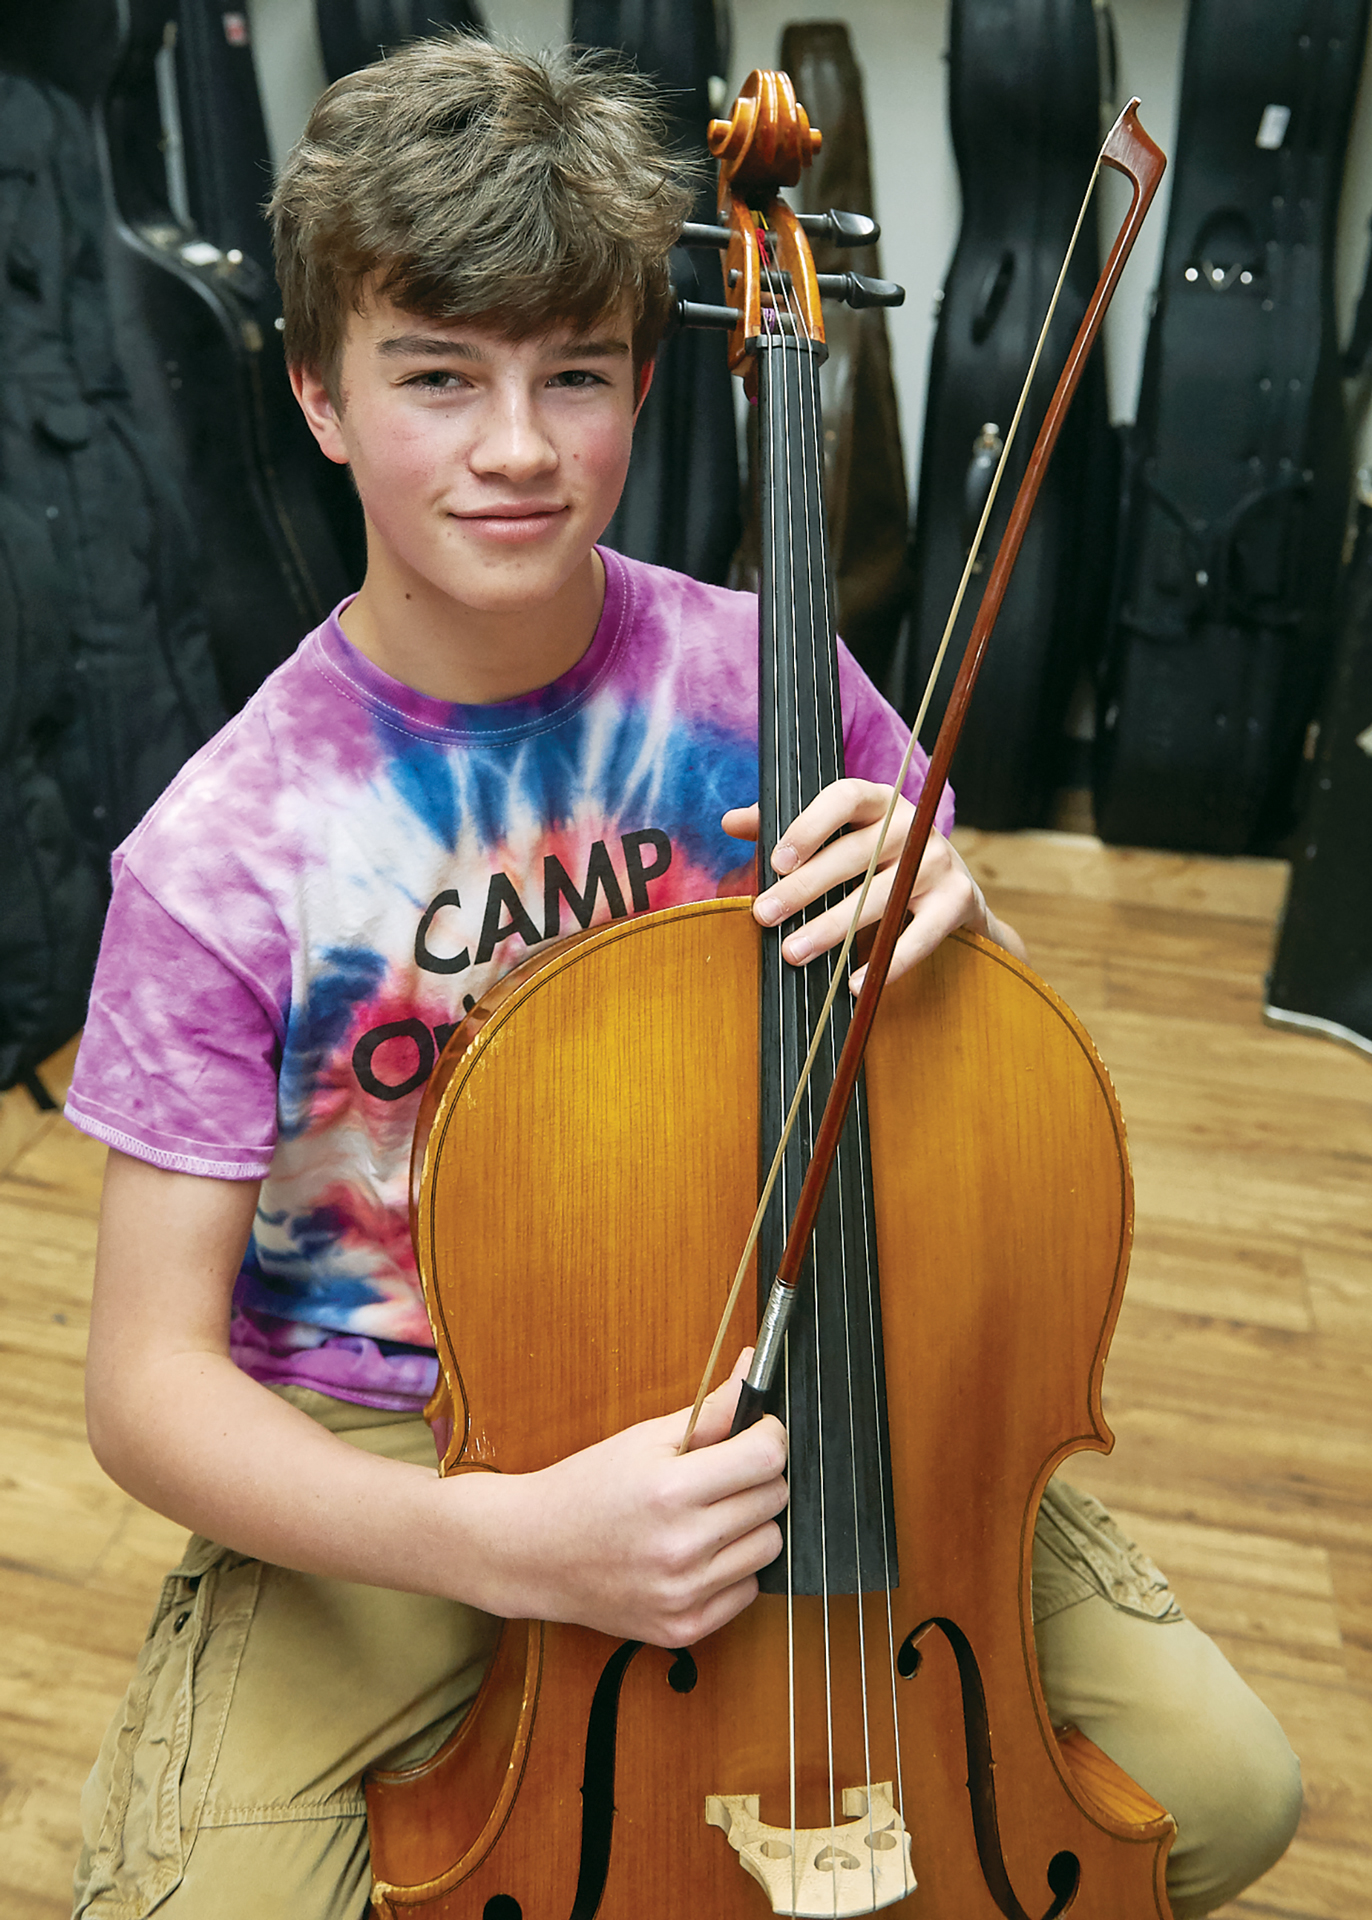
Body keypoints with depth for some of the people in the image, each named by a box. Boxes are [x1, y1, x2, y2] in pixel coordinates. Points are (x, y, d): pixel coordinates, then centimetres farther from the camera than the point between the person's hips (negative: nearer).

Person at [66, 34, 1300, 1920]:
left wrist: (949, 913, -23)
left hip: (755, 1373, 2)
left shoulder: (762, 679, -12)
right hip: (386, 1448, -1)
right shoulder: (219, 860, -18)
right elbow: (151, 1380, -14)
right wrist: (503, 1540, -30)